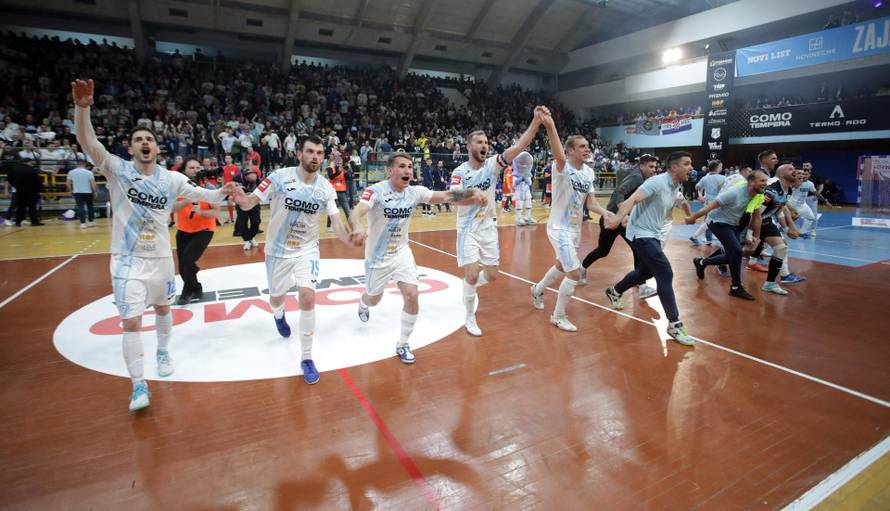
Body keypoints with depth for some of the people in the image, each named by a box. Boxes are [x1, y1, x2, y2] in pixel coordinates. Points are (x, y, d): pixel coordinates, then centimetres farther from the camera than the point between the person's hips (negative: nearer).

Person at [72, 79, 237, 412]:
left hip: (161, 257, 3)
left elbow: (203, 195, 3)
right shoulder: (118, 170, -8)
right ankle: (139, 385, 5)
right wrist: (82, 107, -38)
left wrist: (222, 193, -19)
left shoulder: (171, 179, -1)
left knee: (162, 308, 21)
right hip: (127, 260, -3)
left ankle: (163, 352, 47)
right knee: (131, 322, -6)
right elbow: (87, 143, -22)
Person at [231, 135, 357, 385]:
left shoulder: (326, 187, -8)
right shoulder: (279, 177, -15)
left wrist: (348, 238, -33)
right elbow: (252, 201, -14)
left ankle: (306, 358, -1)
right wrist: (243, 201, -39)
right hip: (278, 249, 0)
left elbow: (336, 221, -11)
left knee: (307, 297, -16)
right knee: (276, 297, 17)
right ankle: (279, 315, 58)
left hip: (307, 250, 0)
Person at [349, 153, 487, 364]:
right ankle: (362, 304, 59)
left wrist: (473, 192, -35)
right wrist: (358, 227, -62)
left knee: (411, 296, -12)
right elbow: (356, 213, -38)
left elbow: (446, 196, -18)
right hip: (377, 257, -3)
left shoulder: (415, 192, -10)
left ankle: (403, 345, 10)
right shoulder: (376, 191, -22)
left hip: (401, 253, 3)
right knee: (373, 299, 17)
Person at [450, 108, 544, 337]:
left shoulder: (493, 164, -4)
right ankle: (470, 318, 9)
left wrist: (536, 122, -30)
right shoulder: (460, 172, -9)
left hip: (489, 227, 4)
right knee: (472, 275, -11)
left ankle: (469, 288, 40)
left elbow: (518, 147, -17)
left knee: (491, 275, 7)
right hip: (468, 229, -3)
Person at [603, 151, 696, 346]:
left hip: (652, 235, 10)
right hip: (641, 234, -10)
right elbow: (633, 199, -32)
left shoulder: (676, 187, 7)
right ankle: (674, 324, -8)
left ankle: (614, 292, 44)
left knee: (645, 272, 21)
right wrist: (619, 217, -46)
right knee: (665, 274, -15)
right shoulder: (658, 182, -20)